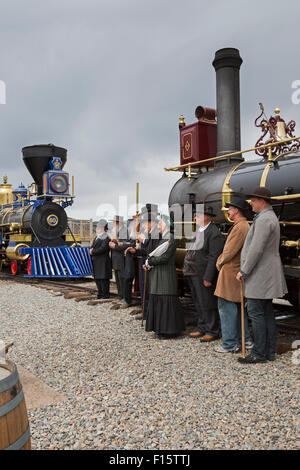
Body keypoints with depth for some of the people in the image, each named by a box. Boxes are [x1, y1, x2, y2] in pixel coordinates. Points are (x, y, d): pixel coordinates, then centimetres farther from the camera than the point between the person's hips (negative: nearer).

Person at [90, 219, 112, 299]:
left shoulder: (106, 238, -10)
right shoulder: (96, 238, 18)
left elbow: (102, 249, -20)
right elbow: (92, 247, 16)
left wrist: (93, 252, -12)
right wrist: (91, 250, -7)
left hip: (103, 262, -9)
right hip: (96, 262, 9)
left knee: (103, 278, -5)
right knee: (97, 278, 12)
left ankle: (106, 294, 3)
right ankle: (100, 293, 23)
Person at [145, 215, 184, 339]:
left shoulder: (171, 240, -12)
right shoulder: (162, 240, 15)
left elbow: (164, 258, -19)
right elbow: (154, 255, 15)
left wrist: (150, 261, -9)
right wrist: (150, 264, -3)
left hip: (167, 274, -9)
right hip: (158, 275, 9)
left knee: (166, 301, -4)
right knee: (157, 300, 11)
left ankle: (169, 330, 5)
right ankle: (160, 328, 20)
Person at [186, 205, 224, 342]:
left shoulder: (214, 233, -17)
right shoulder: (198, 230, 12)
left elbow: (214, 257, -20)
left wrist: (208, 278, -21)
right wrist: (187, 266, 15)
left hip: (204, 274, -9)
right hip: (194, 274, 9)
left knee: (208, 304, 2)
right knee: (199, 304, 18)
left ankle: (212, 332, 15)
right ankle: (202, 329, 31)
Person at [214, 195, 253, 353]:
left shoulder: (240, 227, -18)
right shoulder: (245, 226, 15)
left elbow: (229, 252, -19)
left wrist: (220, 262, -2)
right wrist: (221, 260, 9)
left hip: (230, 274, -10)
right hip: (237, 273, 10)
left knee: (226, 307, -3)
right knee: (237, 307, 17)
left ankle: (230, 344, 4)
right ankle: (245, 340, 26)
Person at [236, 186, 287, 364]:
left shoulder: (264, 219, -17)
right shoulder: (270, 217, 17)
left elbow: (256, 249, -23)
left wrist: (244, 271, -15)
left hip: (260, 274, -11)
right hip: (266, 274, 11)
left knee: (255, 312, -5)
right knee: (267, 312, 12)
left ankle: (259, 353, 2)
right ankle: (270, 352, 19)